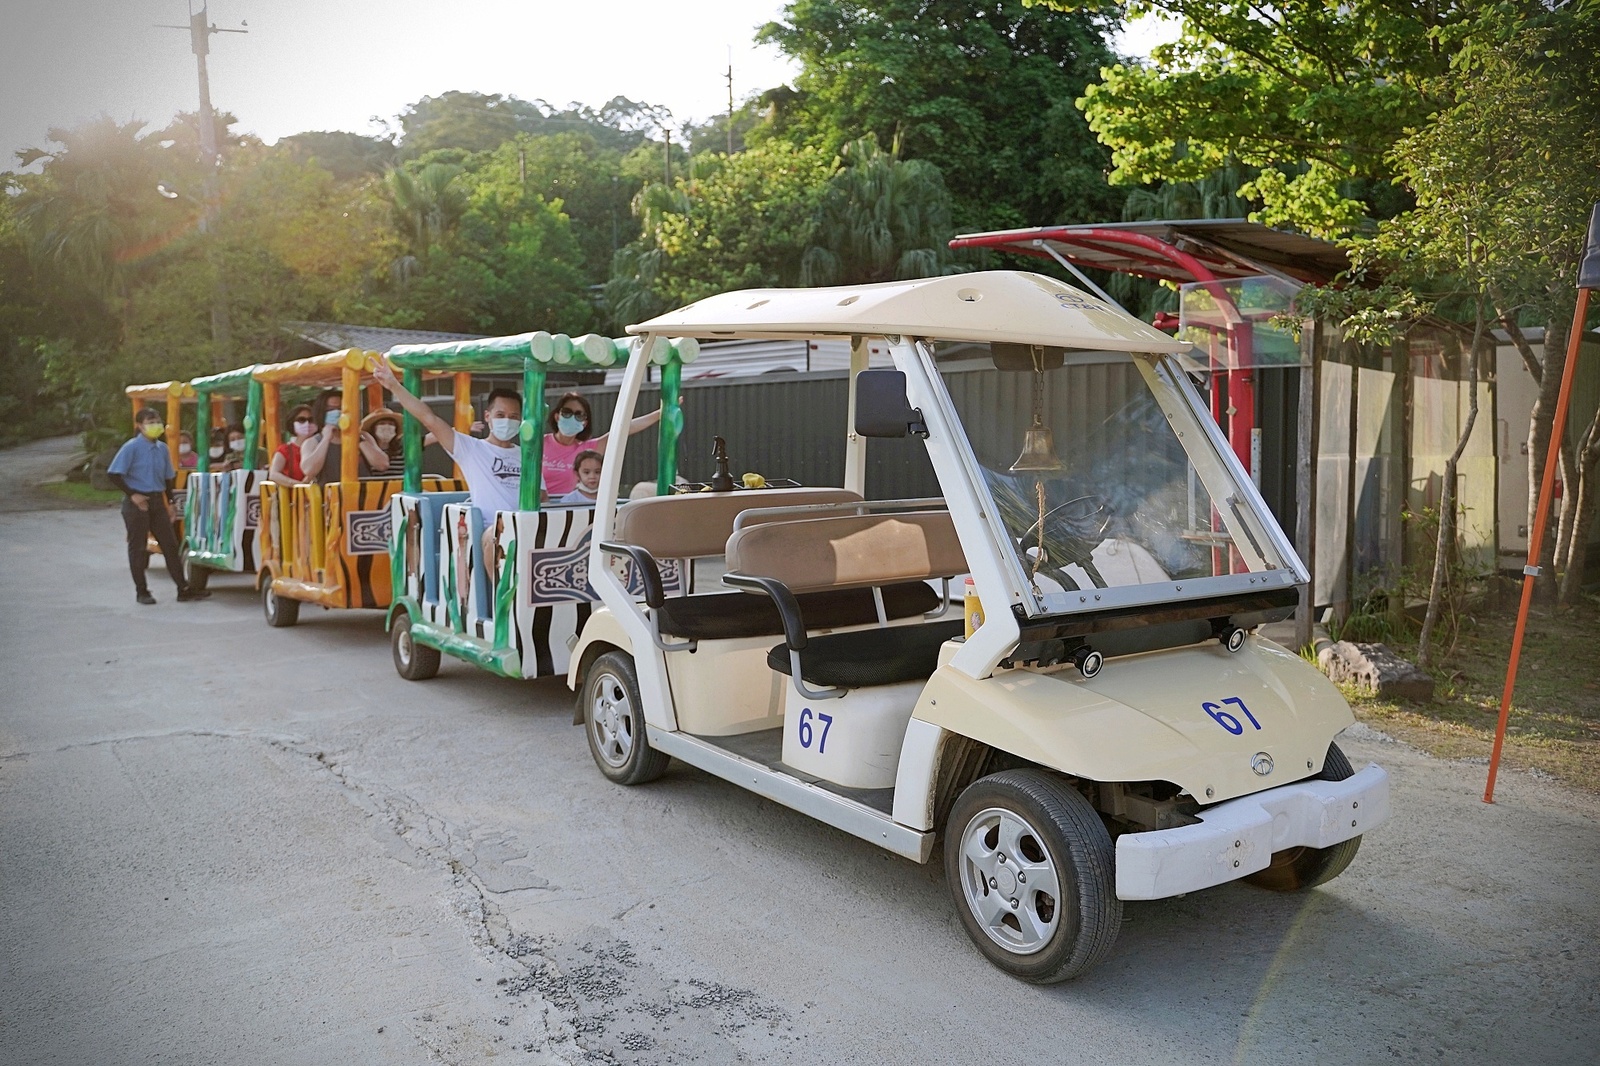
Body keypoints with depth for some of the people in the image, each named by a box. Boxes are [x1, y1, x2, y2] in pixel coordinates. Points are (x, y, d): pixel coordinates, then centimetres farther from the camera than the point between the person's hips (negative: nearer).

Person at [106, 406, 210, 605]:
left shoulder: (162, 449, 8)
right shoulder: (131, 447, -9)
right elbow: (113, 474, -11)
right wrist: (132, 494, -15)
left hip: (157, 500, 6)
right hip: (138, 502, -5)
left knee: (170, 544, 4)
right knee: (138, 547, 3)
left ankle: (183, 589, 6)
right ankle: (141, 591, 12)